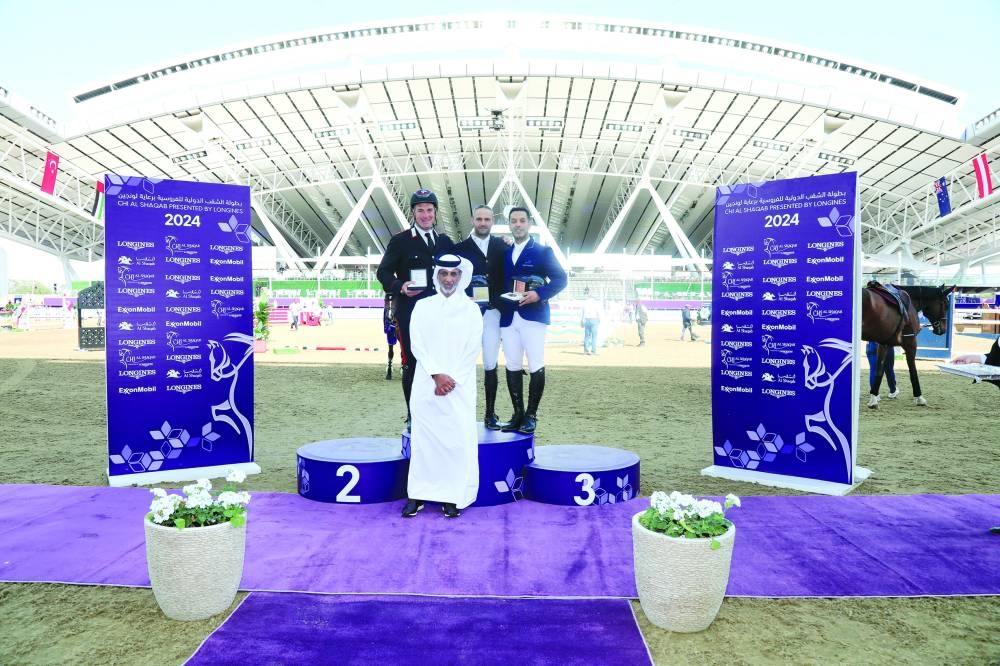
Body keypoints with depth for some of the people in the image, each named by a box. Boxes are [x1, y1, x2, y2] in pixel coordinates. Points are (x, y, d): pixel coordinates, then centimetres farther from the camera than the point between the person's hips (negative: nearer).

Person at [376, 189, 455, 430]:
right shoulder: (400, 241, 1)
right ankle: (413, 417, 10)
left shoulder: (446, 242, 14)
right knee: (411, 364, 0)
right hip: (410, 314, -4)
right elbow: (383, 272, -1)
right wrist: (400, 287, -18)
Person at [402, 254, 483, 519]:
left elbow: (472, 350, 0)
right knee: (423, 437, 1)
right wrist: (437, 375, -11)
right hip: (426, 384, 1)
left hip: (459, 386, -1)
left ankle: (453, 496, 5)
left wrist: (452, 380, -9)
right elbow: (417, 344, 0)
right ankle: (418, 494, 8)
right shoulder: (422, 306, 9)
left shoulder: (471, 309, 6)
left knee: (458, 439, -4)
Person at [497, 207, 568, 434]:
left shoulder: (542, 251, 3)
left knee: (536, 367, -6)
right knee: (512, 367, 4)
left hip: (533, 316, -4)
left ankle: (531, 415, 3)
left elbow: (560, 279, -2)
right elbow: (499, 283, 18)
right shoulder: (504, 253, 16)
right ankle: (518, 414, 12)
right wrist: (499, 306, 5)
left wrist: (539, 294, -15)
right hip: (508, 319, 4)